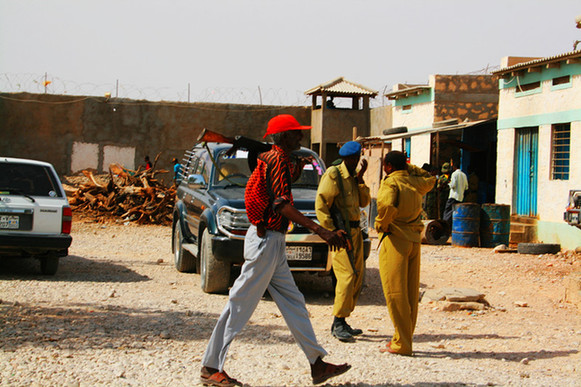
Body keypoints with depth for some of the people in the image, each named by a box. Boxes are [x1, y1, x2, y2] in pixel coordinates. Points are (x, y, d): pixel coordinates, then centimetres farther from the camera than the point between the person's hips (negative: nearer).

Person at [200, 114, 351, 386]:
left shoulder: (274, 160, 17)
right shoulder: (277, 160, -14)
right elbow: (281, 204, -26)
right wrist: (318, 230, -30)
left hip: (272, 242, 11)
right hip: (266, 239, -11)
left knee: (293, 303, 10)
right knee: (241, 304, -5)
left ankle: (317, 364, 13)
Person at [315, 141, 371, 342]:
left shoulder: (354, 176, 15)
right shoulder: (333, 175, -10)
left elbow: (364, 202, 8)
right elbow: (321, 204, -14)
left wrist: (360, 179, -4)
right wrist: (331, 231, -19)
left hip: (355, 231, 9)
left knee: (357, 277, 10)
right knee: (346, 276, -16)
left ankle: (341, 322, 16)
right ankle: (338, 324, -12)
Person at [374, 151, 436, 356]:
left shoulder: (390, 183, -11)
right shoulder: (415, 183, 10)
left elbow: (387, 204, -31)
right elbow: (430, 179, 34)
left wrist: (381, 223, -13)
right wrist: (408, 167, 25)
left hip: (395, 240, -8)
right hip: (414, 241, 8)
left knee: (395, 293, -5)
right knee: (410, 293, 10)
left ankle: (402, 344, -6)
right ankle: (403, 339, 17)